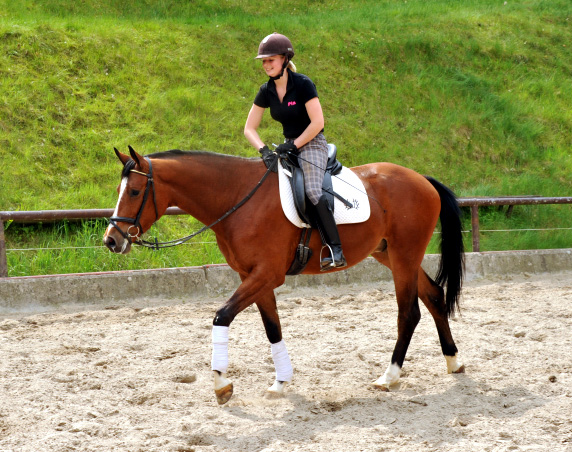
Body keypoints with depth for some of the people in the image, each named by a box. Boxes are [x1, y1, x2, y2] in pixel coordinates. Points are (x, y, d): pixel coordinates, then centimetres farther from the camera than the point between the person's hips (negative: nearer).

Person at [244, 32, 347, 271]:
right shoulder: (267, 91, 3)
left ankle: (336, 250, -30)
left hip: (312, 144, -7)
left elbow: (317, 122, -17)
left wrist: (294, 144, -18)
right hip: (289, 147, 7)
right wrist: (264, 150, -14)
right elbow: (249, 128, 4)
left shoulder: (303, 84, -14)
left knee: (312, 190, -29)